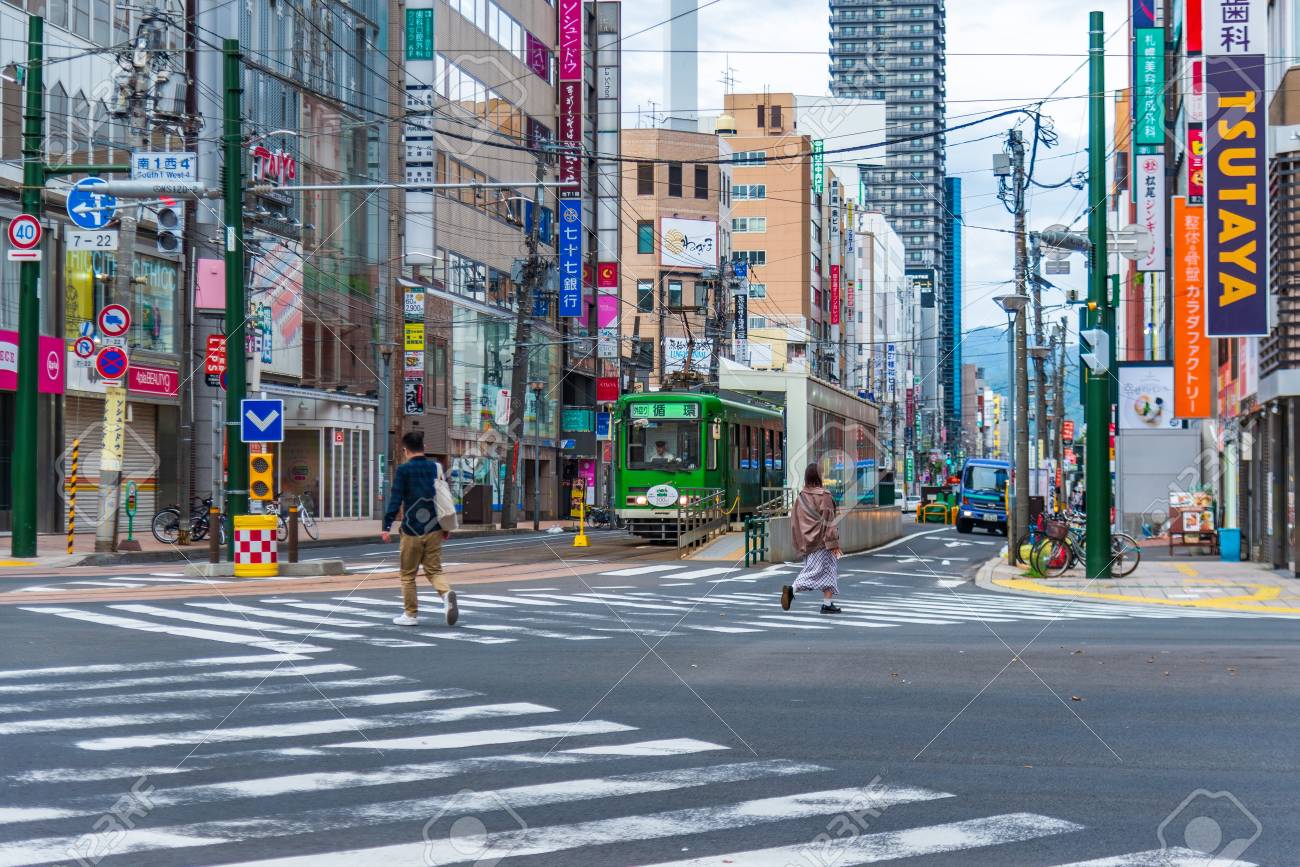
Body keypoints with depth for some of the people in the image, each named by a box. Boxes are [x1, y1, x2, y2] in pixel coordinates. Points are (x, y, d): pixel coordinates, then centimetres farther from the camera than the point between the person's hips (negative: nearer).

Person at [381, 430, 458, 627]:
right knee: (434, 570, 10)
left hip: (412, 530, -4)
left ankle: (411, 614, 12)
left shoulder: (403, 470, -6)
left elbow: (395, 500, -12)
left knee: (408, 574, 9)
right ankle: (447, 593, -19)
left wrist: (387, 526, -10)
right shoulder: (436, 468, 8)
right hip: (434, 529, 4)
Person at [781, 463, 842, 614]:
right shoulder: (824, 496, -12)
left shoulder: (800, 497, 5)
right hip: (821, 541, -7)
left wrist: (800, 544, 17)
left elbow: (794, 522, 9)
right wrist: (834, 543, -12)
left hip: (806, 541, 7)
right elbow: (828, 521, -15)